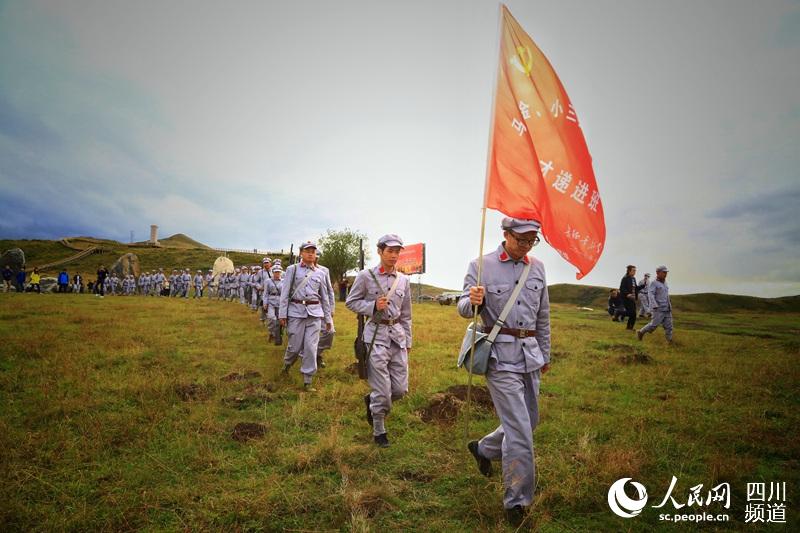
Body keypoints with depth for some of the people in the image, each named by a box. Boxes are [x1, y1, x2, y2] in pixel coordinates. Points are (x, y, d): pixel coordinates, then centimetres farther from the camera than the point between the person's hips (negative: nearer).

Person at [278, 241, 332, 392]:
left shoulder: (320, 273, 11)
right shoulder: (292, 269, 4)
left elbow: (324, 296, 15)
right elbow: (285, 292, 1)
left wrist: (328, 318, 16)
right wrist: (282, 313, -5)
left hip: (315, 313, 2)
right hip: (296, 311, -2)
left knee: (311, 347, -3)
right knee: (295, 345, 4)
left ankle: (307, 381, 6)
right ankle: (287, 364, 37)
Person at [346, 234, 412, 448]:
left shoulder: (403, 280, 8)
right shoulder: (366, 276, -4)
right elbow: (351, 302, 2)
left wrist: (408, 341, 14)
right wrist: (373, 306, -14)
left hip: (398, 335, 4)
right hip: (376, 335, -4)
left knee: (400, 388, 3)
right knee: (383, 390, -2)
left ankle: (371, 400, 34)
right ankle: (379, 432, 20)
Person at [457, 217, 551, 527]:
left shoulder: (537, 268, 8)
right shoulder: (482, 266, -7)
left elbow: (543, 315, 16)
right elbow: (463, 309, -7)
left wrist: (545, 354, 19)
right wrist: (473, 301, -30)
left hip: (530, 355, 6)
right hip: (500, 356, -6)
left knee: (529, 421, 17)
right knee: (520, 431, -6)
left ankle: (482, 448, 42)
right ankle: (517, 501, 10)